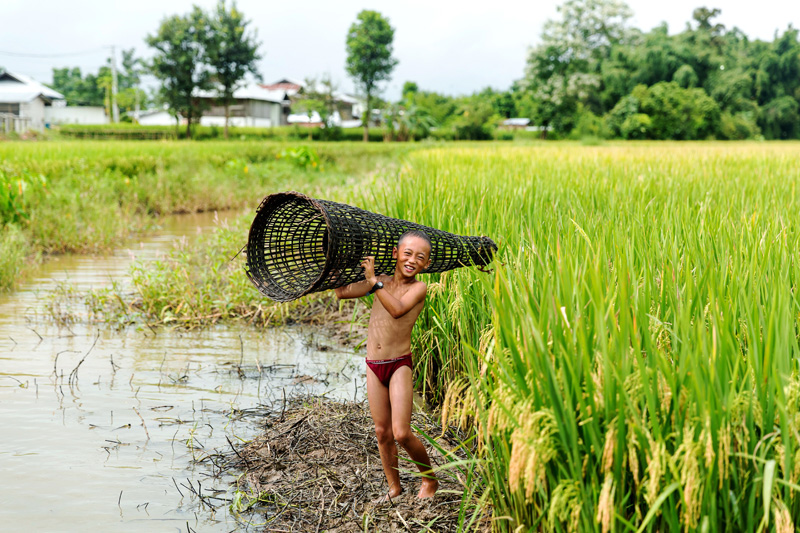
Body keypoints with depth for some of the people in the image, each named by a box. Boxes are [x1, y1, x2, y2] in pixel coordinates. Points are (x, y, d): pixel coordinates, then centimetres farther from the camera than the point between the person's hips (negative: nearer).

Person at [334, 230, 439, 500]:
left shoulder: (418, 288, -6)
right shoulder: (382, 282, 9)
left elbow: (398, 309, -25)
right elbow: (341, 292, 10)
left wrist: (373, 279, -23)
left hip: (399, 365, -5)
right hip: (373, 366, 5)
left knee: (402, 433, -9)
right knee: (382, 432, 10)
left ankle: (430, 480, 14)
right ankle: (394, 486, 25)